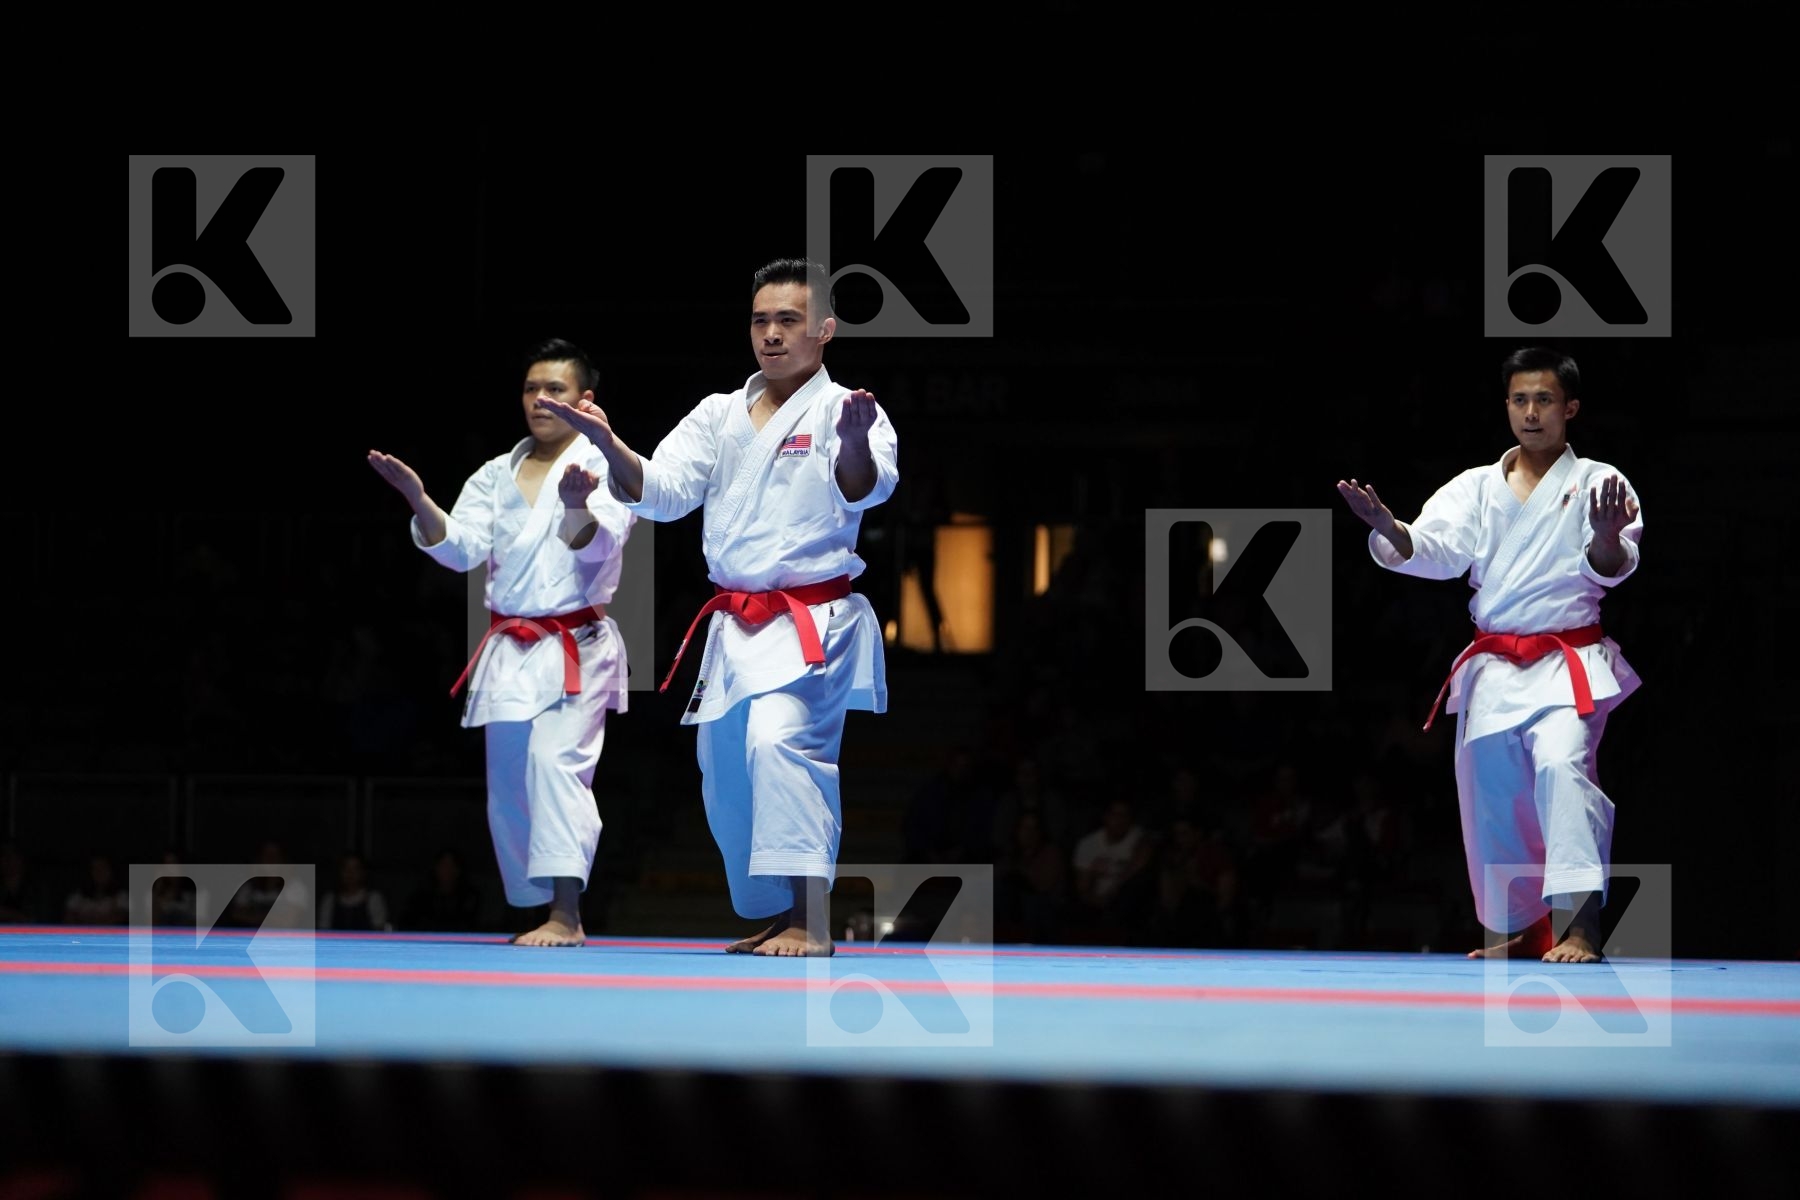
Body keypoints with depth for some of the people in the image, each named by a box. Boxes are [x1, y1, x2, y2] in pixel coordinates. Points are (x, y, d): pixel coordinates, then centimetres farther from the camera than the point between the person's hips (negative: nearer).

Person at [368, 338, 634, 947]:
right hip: (510, 647, 6)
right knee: (509, 779, 9)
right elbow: (460, 548, 1)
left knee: (555, 760, -23)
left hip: (577, 647, -6)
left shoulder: (603, 464, -3)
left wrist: (578, 507, -41)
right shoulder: (498, 474, 13)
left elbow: (597, 546, -18)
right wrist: (419, 500, -17)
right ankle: (542, 912, 23)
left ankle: (566, 914, -27)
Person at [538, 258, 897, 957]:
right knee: (724, 775, 11)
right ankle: (774, 919, 28)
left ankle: (809, 921, -30)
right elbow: (659, 490, 2)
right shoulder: (719, 416, 13)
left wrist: (856, 445, -47)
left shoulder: (843, 412, -4)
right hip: (733, 628, 7)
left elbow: (864, 489, -24)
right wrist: (607, 443, -17)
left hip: (814, 623, -7)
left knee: (779, 739, -29)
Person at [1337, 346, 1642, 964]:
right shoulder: (1476, 488, 11)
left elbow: (1611, 567, -13)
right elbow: (1433, 549, -4)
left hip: (1568, 667, -5)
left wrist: (1608, 539, -38)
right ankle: (1513, 927, 24)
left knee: (1562, 765, -26)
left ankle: (1581, 923, -32)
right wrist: (1387, 527, -26)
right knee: (1492, 794, 7)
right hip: (1493, 668, 5)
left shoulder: (1597, 484, 1)